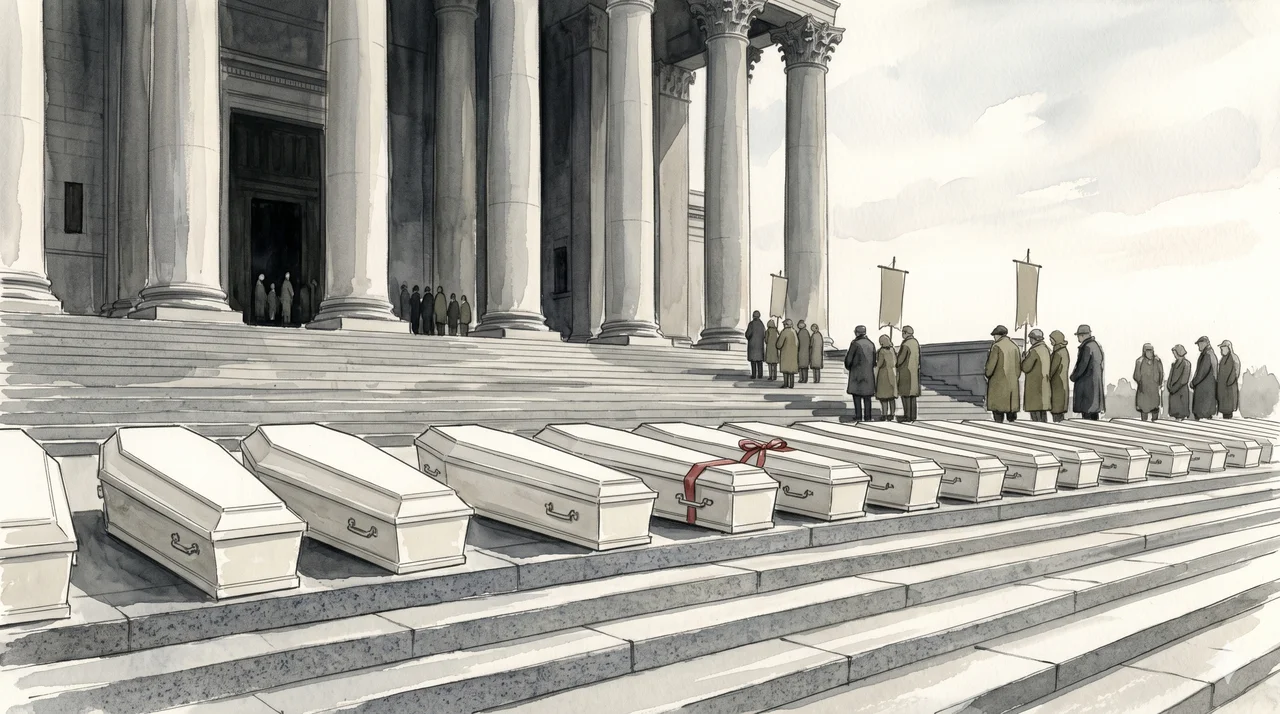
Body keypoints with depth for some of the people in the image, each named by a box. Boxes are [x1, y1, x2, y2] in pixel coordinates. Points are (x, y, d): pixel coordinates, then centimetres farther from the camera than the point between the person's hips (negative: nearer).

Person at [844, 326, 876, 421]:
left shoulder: (855, 344, -10)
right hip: (869, 373, 5)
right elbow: (874, 361, 10)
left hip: (857, 373, -5)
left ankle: (858, 416, -5)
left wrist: (848, 367, 13)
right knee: (867, 396, 7)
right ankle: (867, 416, 4)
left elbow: (848, 359, -8)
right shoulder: (871, 344, 6)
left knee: (856, 394, 0)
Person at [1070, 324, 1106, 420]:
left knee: (1086, 410, -6)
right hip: (1097, 380, 9)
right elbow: (1100, 363, 16)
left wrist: (1074, 376, -6)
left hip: (1086, 381, -9)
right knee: (1094, 407, 13)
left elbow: (1083, 365, -20)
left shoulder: (1087, 347, -17)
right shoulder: (1097, 345, 12)